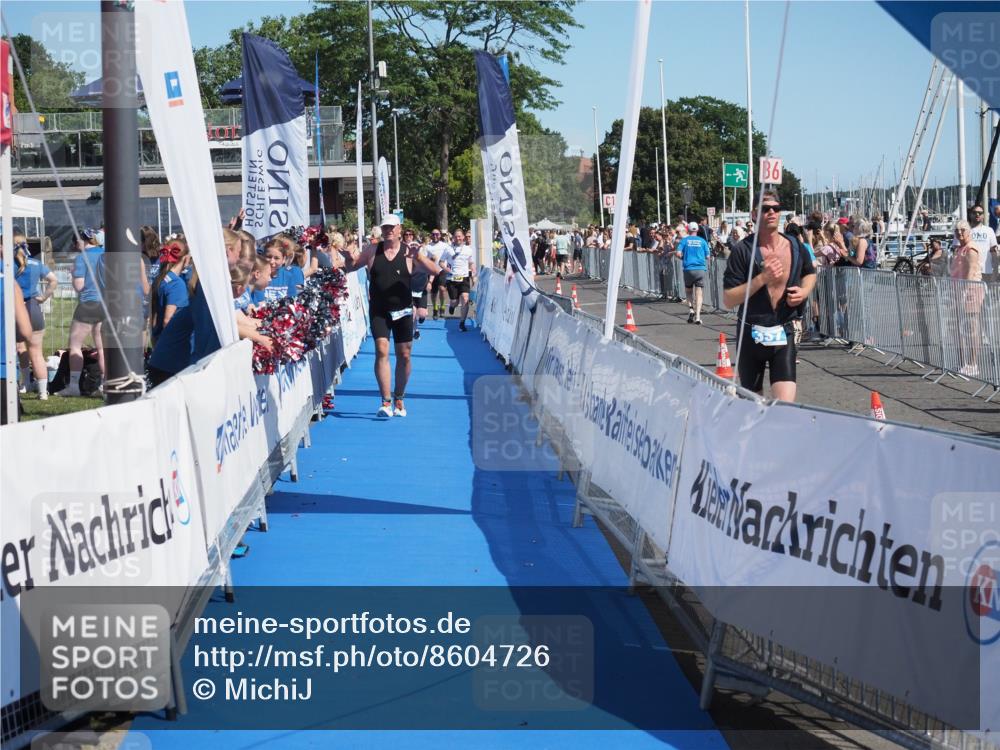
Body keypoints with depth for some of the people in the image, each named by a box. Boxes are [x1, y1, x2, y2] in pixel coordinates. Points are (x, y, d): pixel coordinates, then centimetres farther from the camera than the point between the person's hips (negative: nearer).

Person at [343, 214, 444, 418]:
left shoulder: (409, 253, -1)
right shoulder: (372, 251, 3)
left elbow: (435, 270, -8)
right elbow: (350, 267, 13)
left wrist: (418, 257, -26)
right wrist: (351, 259, -11)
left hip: (402, 311, 1)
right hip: (379, 311, 0)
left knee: (404, 355, 6)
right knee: (382, 350, -14)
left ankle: (399, 399, 24)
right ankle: (386, 402, -16)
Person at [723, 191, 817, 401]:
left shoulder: (795, 248, 1)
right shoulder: (743, 251, -10)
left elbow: (810, 273, 24)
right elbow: (728, 300, -14)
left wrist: (804, 291, 2)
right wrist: (762, 278, -23)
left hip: (783, 334, 1)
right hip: (751, 334, -1)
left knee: (785, 405, -16)